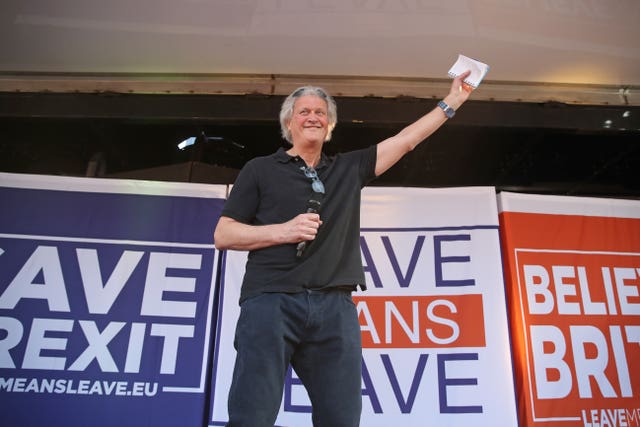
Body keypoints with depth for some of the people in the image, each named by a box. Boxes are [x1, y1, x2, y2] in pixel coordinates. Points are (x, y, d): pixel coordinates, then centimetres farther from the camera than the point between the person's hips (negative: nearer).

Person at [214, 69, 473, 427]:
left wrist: (452, 101, 26)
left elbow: (406, 141, 24)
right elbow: (223, 235, 7)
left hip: (335, 307, 3)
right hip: (271, 302, -2)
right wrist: (282, 231, -7)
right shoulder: (261, 169, 13)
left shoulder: (349, 169, 22)